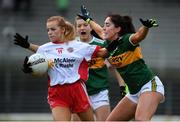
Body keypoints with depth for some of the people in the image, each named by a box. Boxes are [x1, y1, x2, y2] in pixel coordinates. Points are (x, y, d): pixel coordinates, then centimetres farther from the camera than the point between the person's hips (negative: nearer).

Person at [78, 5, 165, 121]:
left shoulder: (126, 40, -12)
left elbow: (138, 36, -35)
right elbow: (100, 31, 32)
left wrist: (146, 26, -56)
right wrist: (88, 19, 48)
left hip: (150, 85, -9)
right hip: (134, 92, 9)